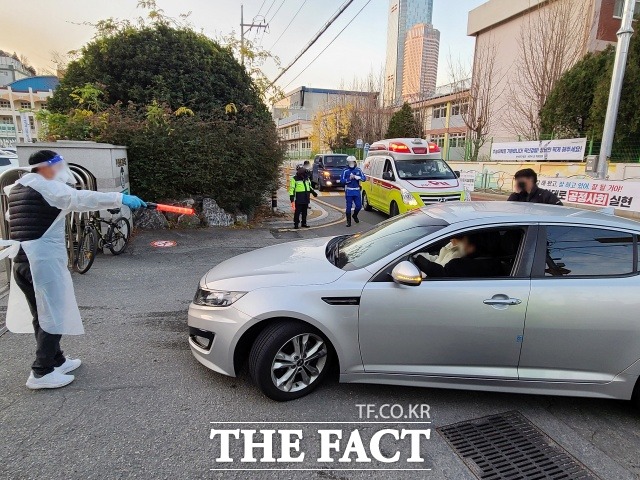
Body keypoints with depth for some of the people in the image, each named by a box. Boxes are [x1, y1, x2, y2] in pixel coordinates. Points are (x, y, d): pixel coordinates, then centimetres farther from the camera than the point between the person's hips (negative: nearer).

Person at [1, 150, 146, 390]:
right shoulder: (47, 187, -11)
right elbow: (83, 198, -23)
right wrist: (121, 199, -28)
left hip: (22, 259, 10)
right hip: (43, 260, -10)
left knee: (42, 314, 16)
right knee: (52, 314, -3)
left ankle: (56, 360, 27)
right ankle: (42, 372, 1)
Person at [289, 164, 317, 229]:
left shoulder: (307, 178, 14)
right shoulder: (294, 179, -6)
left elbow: (309, 187, 28)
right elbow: (292, 189, -9)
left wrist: (313, 192, 16)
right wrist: (292, 198, -14)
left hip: (306, 199, 6)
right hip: (299, 200, -6)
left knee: (305, 212, 13)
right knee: (297, 212, -3)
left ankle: (304, 223, 23)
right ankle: (296, 224, 6)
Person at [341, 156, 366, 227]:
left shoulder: (358, 170, 6)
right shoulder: (345, 171, -3)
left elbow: (364, 178, 1)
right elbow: (342, 180, -9)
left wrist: (357, 177, -16)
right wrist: (349, 178, -21)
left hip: (357, 191, 3)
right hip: (349, 191, -3)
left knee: (359, 206, 4)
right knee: (349, 207, 0)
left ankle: (355, 215, 33)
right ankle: (348, 221, 10)